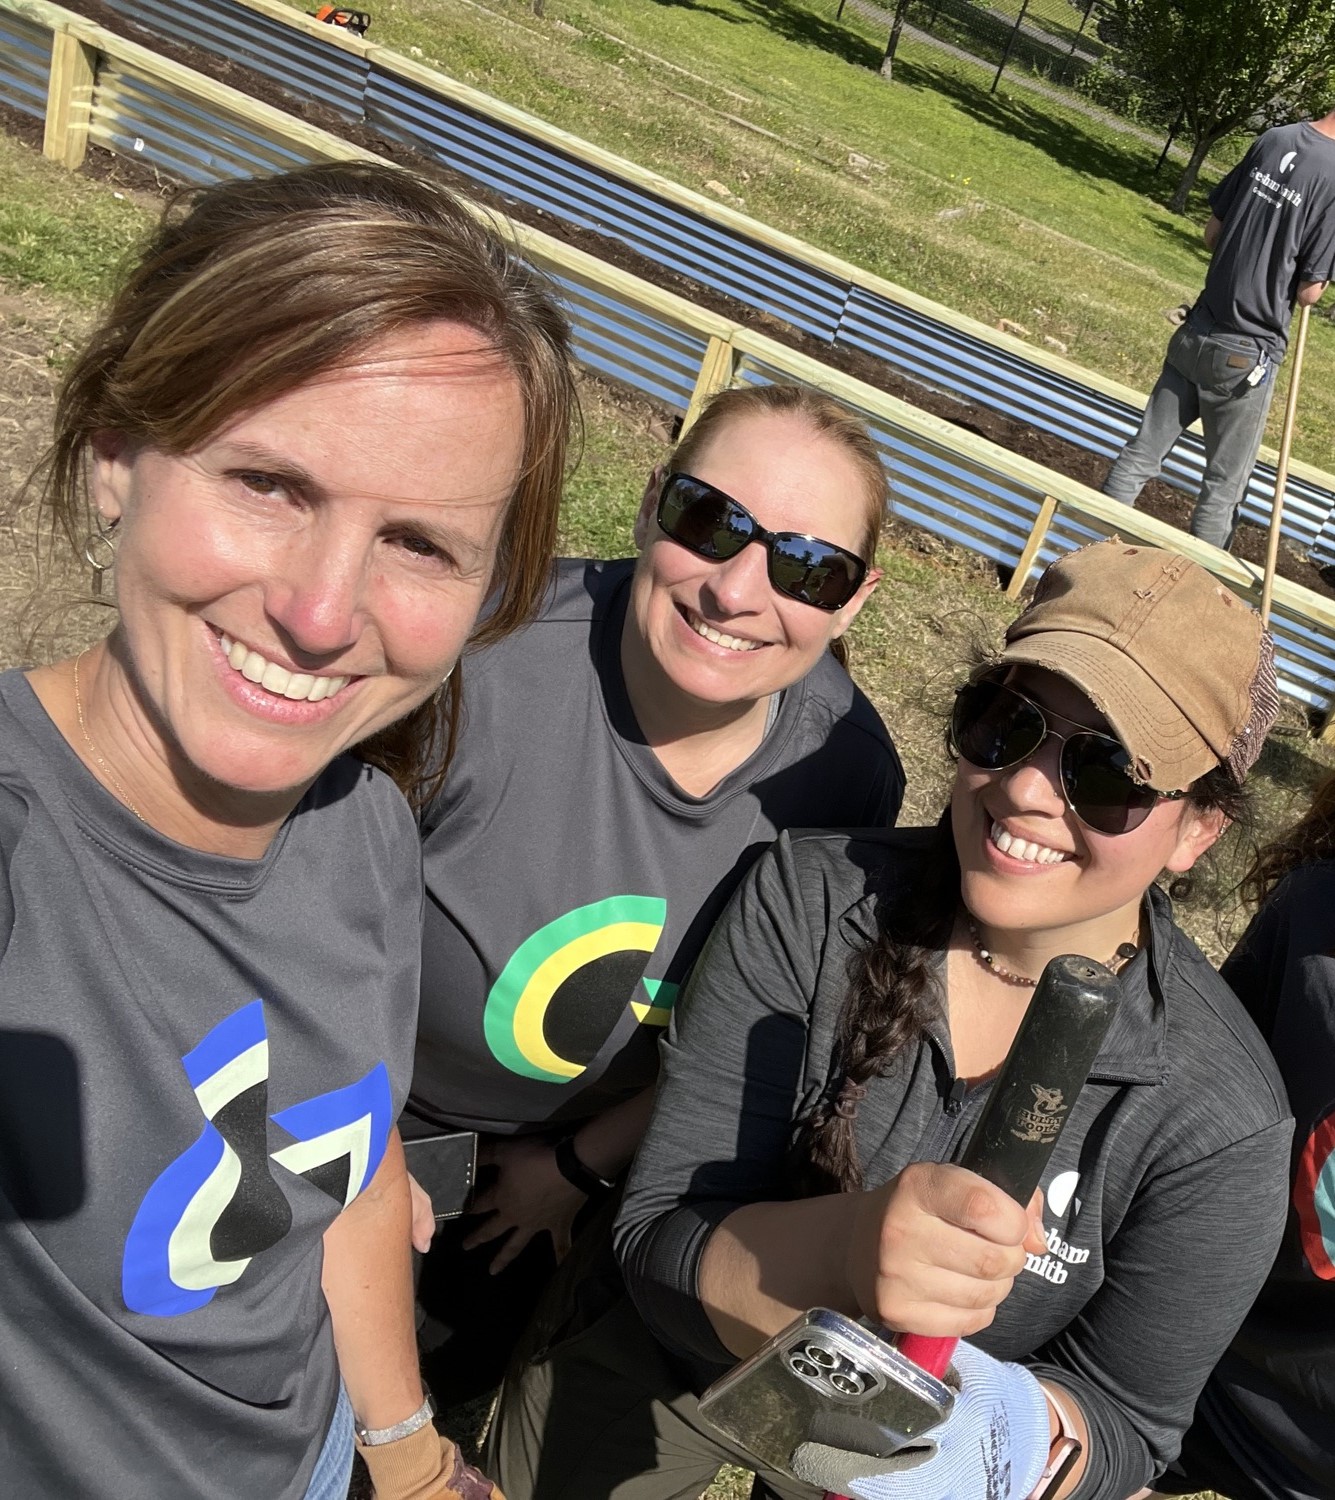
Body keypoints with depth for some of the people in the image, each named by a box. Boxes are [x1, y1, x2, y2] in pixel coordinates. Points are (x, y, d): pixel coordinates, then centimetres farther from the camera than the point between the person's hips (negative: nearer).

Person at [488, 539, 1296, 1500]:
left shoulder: (1220, 1117, -25)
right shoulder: (807, 899, -26)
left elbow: (1124, 1419, -14)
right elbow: (659, 1244, -25)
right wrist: (845, 1247, -46)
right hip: (648, 1377, 1)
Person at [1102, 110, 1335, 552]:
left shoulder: (1272, 139, 2)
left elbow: (1212, 233, 9)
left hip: (1197, 330, 5)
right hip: (1247, 354, -5)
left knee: (1141, 453, 11)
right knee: (1223, 485, 8)